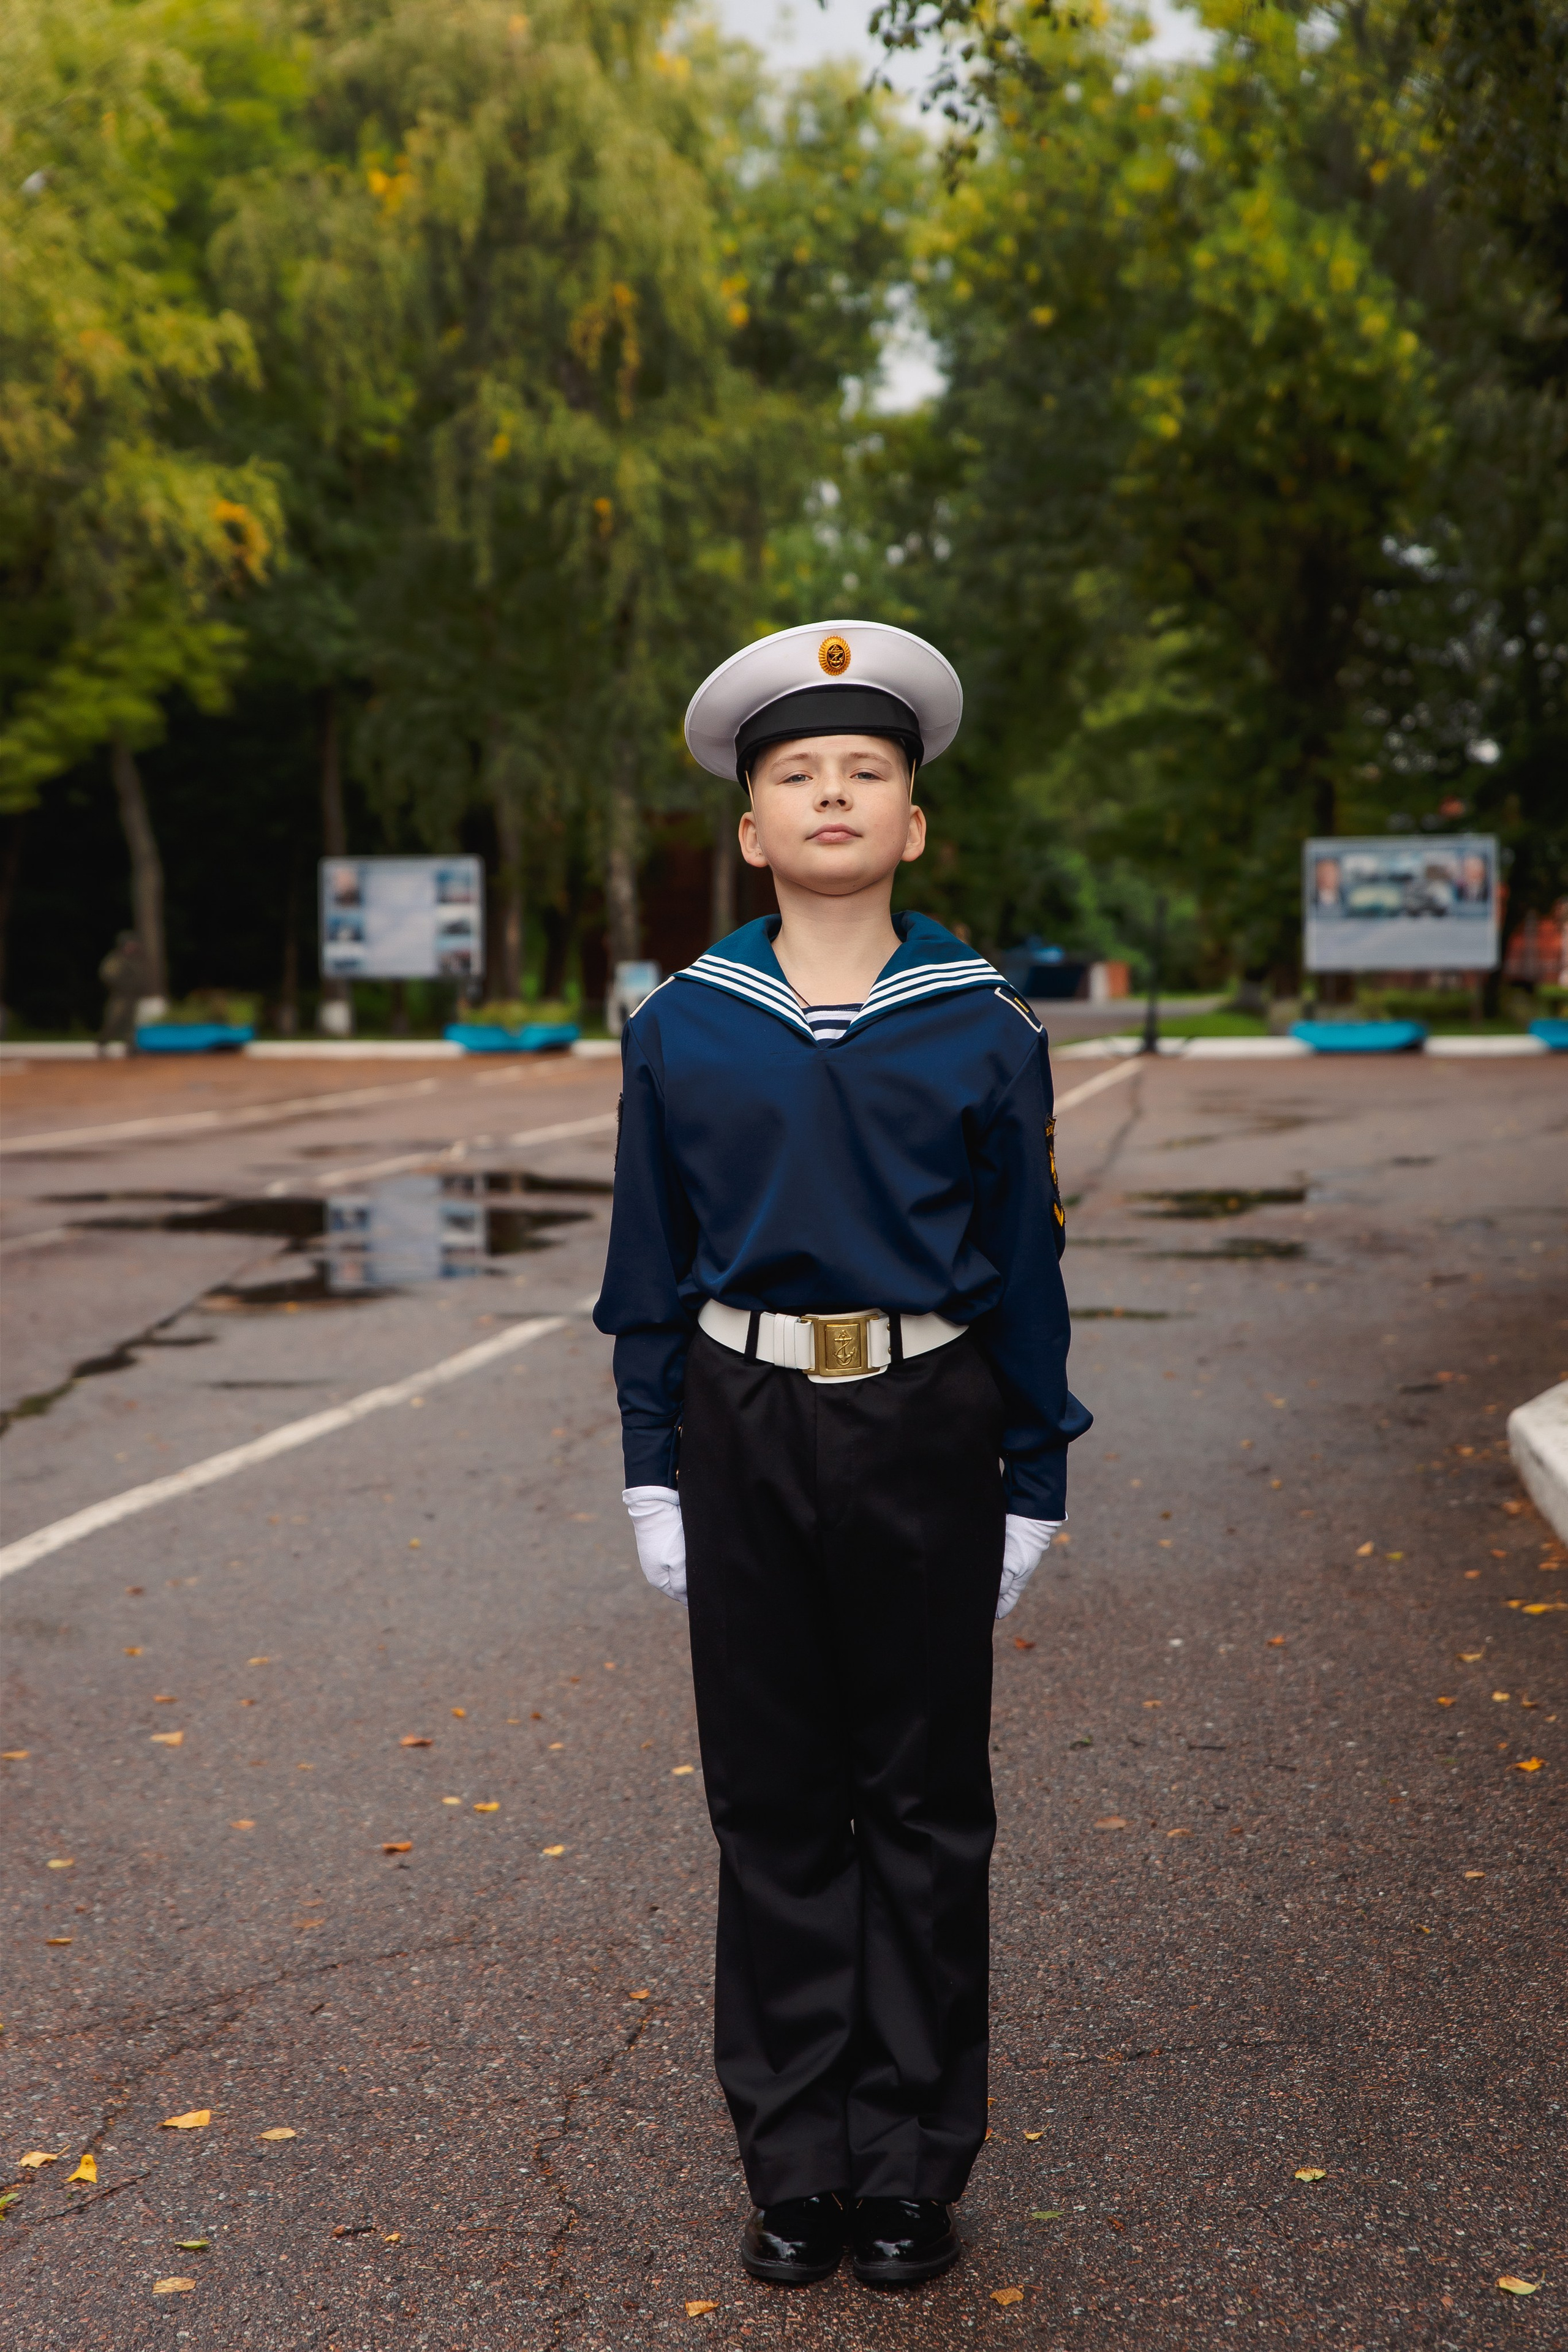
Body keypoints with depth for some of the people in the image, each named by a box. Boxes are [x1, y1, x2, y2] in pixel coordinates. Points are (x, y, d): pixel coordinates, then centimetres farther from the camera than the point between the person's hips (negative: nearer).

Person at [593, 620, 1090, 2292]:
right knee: (773, 1798, 8)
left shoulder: (983, 1029, 0)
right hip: (746, 1428, 1)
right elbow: (649, 1272, 6)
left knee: (925, 1803, 7)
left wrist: (1035, 1483, 2)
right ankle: (796, 2165, 22)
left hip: (927, 1427, -1)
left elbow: (1026, 1266, 3)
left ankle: (912, 2168, 22)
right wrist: (654, 1476, 2)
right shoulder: (682, 1029, 2)